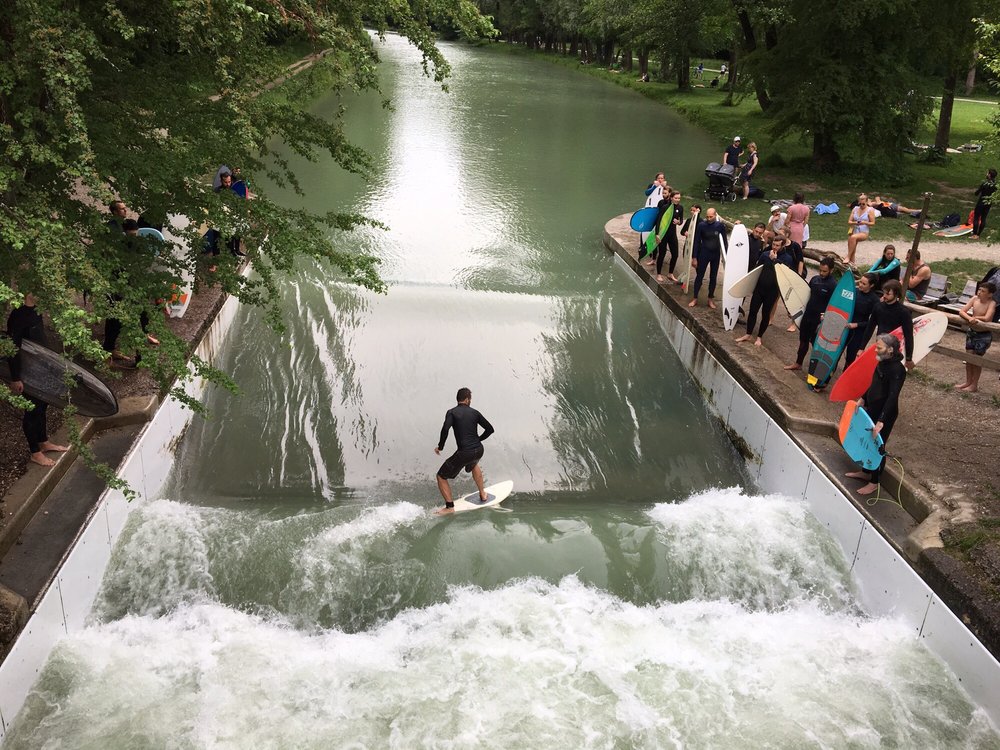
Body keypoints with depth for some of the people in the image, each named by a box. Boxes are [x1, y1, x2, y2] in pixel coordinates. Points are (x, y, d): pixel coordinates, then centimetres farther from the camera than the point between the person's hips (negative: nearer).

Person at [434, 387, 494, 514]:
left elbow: (445, 429, -19)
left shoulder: (452, 412, -3)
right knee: (473, 465, 41)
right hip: (479, 450, 5)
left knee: (441, 477, 10)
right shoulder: (474, 412, 9)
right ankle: (483, 494, 49)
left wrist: (440, 447, -6)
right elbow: (490, 429, 9)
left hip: (464, 452, -5)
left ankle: (450, 507, 6)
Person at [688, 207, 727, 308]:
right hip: (703, 254, -2)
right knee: (699, 276, 4)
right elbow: (696, 242, -6)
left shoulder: (720, 226, -6)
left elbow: (725, 240, 3)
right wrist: (695, 257, -7)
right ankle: (695, 298, 14)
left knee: (713, 277, 10)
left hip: (716, 254, 2)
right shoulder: (701, 225, -11)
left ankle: (711, 299, 21)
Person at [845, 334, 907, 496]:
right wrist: (863, 399, 22)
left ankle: (874, 482, 20)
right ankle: (865, 472, 42)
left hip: (885, 414, -9)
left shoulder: (897, 370, -26)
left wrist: (881, 421, -31)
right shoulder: (882, 362, 1)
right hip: (872, 409, 9)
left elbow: (892, 398, -29)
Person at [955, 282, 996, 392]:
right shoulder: (975, 299, -4)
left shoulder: (991, 303, -17)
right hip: (971, 332, 5)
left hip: (984, 335, -5)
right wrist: (969, 318, -27)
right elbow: (961, 312, -10)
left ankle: (974, 385, 19)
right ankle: (968, 382, 28)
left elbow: (986, 318, -31)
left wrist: (973, 317, -20)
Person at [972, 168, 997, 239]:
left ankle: (975, 234, 3)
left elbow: (976, 193, -15)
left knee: (976, 218, 4)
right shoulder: (995, 184, -3)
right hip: (989, 203, 6)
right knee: (983, 219, 11)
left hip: (981, 202, -6)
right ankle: (978, 234, 17)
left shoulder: (985, 183, -21)